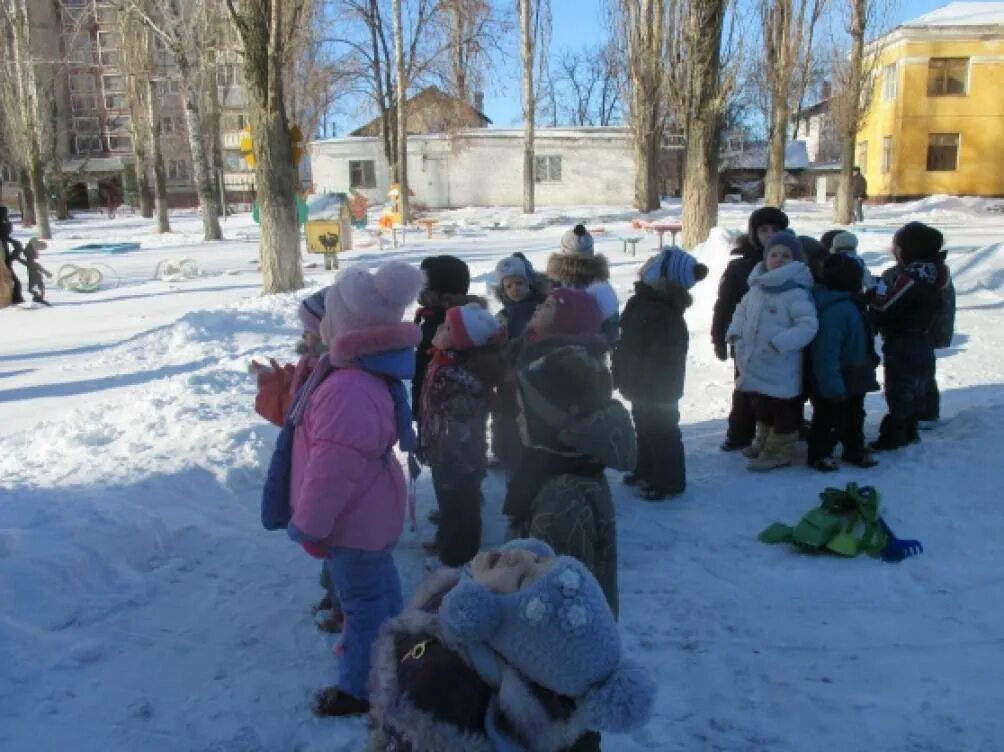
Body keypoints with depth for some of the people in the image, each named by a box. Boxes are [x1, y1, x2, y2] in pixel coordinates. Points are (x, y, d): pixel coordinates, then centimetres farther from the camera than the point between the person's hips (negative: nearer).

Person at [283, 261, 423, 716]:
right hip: (368, 513, 10)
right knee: (377, 585, 29)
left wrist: (308, 526, -19)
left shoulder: (349, 392, -37)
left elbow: (333, 470, -32)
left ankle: (360, 688, 30)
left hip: (354, 521, -10)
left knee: (363, 600, 10)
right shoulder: (365, 370, -1)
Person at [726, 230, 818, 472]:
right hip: (755, 364, 8)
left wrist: (781, 342, -30)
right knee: (761, 406, 24)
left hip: (780, 369, -8)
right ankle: (764, 441, 42)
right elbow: (742, 310, 21)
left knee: (782, 411, 5)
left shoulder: (796, 293, -18)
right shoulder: (757, 287, 6)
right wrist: (735, 330, 4)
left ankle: (779, 450, 18)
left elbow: (808, 325, -23)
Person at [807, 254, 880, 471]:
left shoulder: (847, 304, 5)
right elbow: (827, 352, -33)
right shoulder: (833, 310, -30)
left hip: (854, 378, 11)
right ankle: (820, 454, 17)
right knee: (829, 417, 4)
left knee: (854, 415, 21)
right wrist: (832, 386, -32)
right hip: (836, 380, -11)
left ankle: (855, 450, 35)